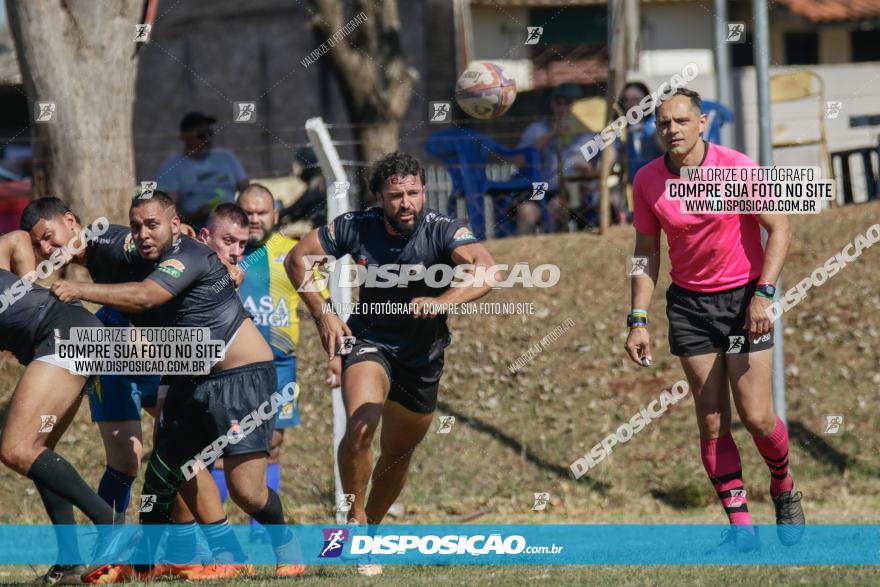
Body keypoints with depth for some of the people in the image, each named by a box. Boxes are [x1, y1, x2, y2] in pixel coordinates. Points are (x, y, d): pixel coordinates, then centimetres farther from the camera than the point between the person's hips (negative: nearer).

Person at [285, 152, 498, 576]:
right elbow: (297, 259, -3)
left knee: (398, 454, 13)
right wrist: (322, 314, -12)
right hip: (368, 341, -1)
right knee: (360, 426, -27)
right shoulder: (355, 227, -16)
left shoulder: (442, 231, -21)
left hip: (423, 354, 1)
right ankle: (355, 521, -9)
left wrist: (442, 301, -53)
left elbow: (486, 270, -38)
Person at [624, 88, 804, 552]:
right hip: (689, 305, 3)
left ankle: (784, 487, 22)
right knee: (712, 422, -1)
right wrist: (638, 321, 2)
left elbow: (779, 229, -7)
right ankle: (741, 526, 4)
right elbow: (647, 252, 7)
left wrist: (763, 294, -17)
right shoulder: (647, 181, -2)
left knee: (756, 416, -8)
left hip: (744, 299, -3)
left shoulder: (737, 168, -13)